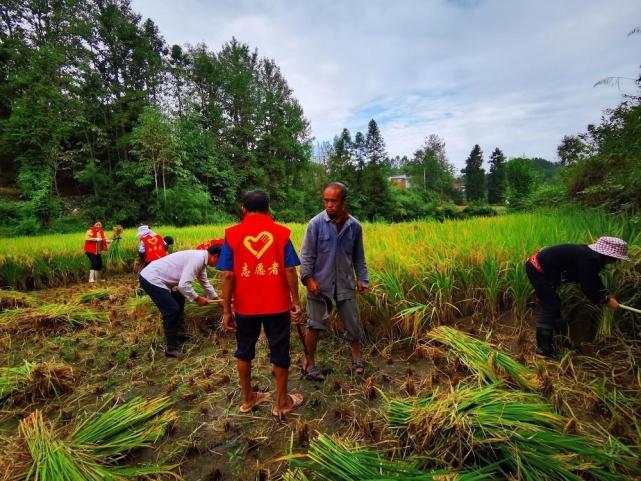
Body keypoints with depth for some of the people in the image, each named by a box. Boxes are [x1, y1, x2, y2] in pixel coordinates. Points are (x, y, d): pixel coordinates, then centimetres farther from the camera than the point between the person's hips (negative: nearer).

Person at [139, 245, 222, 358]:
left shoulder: (200, 258, 8)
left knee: (179, 302, 22)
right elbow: (183, 285, -30)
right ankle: (171, 349, 4)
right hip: (151, 279, -11)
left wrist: (217, 299, 29)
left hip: (155, 277, 11)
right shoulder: (198, 259, -23)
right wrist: (197, 299, -15)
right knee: (172, 310, -11)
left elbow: (205, 282, 23)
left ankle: (181, 335, 35)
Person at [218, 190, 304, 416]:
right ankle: (282, 402, 28)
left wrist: (226, 310, 0)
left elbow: (228, 275, -8)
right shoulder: (281, 232, -4)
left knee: (244, 352, 21)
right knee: (280, 353, 14)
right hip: (277, 304, 0)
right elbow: (290, 271, -7)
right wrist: (296, 302, 3)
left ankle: (247, 399, 36)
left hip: (245, 306, 1)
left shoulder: (232, 234, -5)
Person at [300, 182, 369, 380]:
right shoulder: (316, 224, -11)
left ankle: (357, 357, 35)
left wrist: (362, 278, 6)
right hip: (320, 283, -2)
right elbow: (306, 254, -6)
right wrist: (308, 278, -14)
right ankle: (310, 363, 25)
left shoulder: (354, 226, -2)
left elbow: (358, 257, 9)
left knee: (353, 322, 12)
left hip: (345, 283, 3)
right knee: (315, 325, 7)